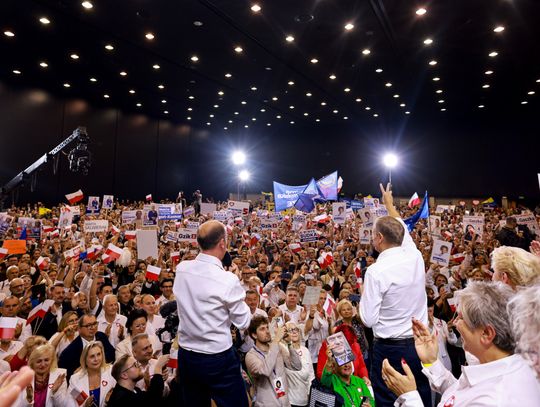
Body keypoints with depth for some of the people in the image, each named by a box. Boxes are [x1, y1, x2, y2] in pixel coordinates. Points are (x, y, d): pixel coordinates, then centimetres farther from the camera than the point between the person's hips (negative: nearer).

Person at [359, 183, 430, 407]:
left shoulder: (376, 271, -21)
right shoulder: (416, 257, -5)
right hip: (420, 343, 6)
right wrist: (389, 203, 31)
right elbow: (402, 230, 16)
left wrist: (364, 292, 1)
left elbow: (368, 319, -16)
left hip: (389, 348, -5)